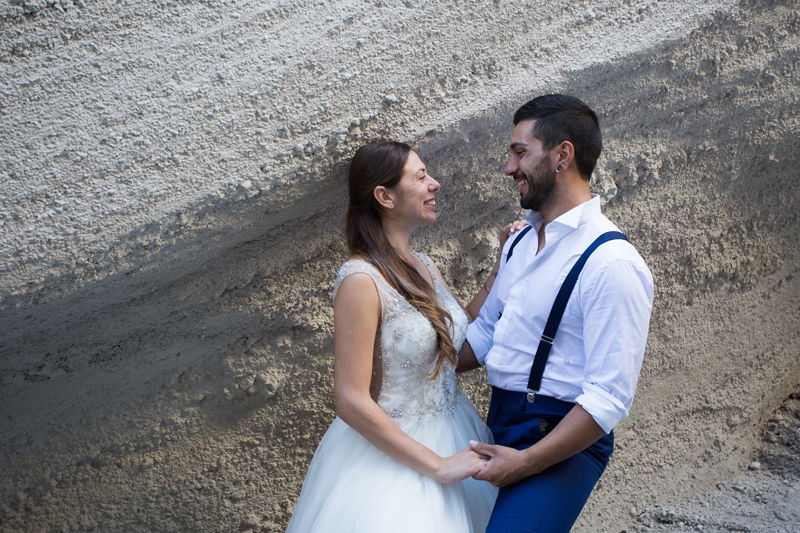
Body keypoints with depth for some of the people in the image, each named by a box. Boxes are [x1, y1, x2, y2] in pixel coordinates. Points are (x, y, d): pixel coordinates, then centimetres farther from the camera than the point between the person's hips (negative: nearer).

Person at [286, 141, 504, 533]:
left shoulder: (423, 266, 4)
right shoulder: (362, 280, -20)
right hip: (389, 453, -8)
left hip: (451, 436, 8)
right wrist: (437, 465, -20)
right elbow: (350, 401, -22)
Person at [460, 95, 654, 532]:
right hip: (501, 427, 8)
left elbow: (610, 398, -20)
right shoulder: (520, 243, 11)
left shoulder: (612, 263, -17)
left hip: (563, 443, -8)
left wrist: (526, 462, -19)